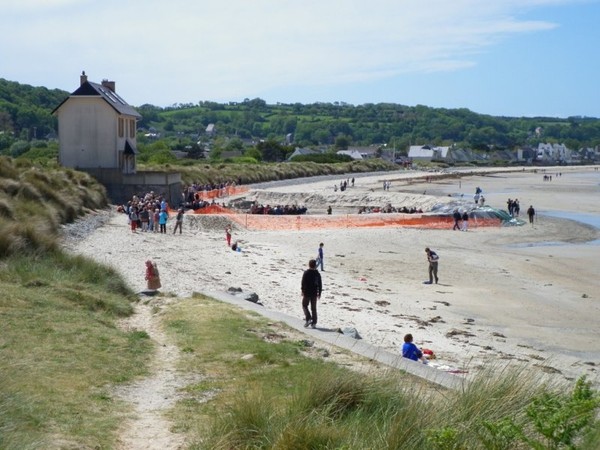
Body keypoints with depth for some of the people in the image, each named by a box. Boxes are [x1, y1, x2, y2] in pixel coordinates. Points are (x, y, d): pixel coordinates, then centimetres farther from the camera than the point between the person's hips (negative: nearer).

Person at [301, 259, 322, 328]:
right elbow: (320, 284, 7)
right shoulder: (317, 273, 3)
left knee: (304, 305, 10)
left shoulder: (306, 273, -10)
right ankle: (314, 323, 8)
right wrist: (319, 293, 14)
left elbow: (303, 283, -13)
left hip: (307, 293, -4)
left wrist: (302, 291, -5)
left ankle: (308, 319, -8)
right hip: (314, 293, 4)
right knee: (313, 308, 9)